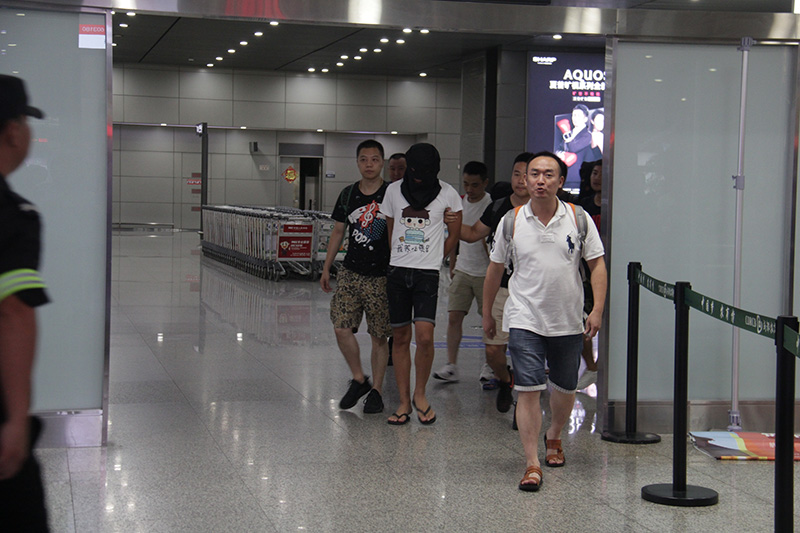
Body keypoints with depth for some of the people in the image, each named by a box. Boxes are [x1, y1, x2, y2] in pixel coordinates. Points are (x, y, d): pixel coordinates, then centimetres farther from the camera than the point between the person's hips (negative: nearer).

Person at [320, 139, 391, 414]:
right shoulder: (348, 194, 8)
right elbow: (338, 231, 16)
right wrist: (326, 268, 14)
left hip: (381, 277, -3)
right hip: (350, 272, 3)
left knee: (379, 337, 2)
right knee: (342, 328, -6)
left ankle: (376, 390, 16)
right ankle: (359, 379, 15)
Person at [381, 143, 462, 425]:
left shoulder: (447, 194, -1)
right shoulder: (394, 190, 6)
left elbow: (453, 236, 9)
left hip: (427, 274, -3)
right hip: (397, 272, 3)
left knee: (424, 336, -14)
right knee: (400, 338, 5)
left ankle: (420, 393, 7)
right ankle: (404, 401, 12)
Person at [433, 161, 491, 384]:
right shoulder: (459, 203, 8)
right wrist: (452, 266, 18)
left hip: (485, 272, -5)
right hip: (462, 271, 5)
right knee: (454, 317, -3)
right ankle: (451, 366, -2)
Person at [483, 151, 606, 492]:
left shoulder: (579, 219, -2)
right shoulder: (511, 222, -2)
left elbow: (597, 264, 1)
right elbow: (495, 268, 9)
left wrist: (597, 310, -9)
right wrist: (487, 313, 14)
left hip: (568, 322, 2)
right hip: (525, 320, -2)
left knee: (565, 388, 15)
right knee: (528, 389, -11)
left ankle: (554, 437, 43)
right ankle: (532, 463, -9)